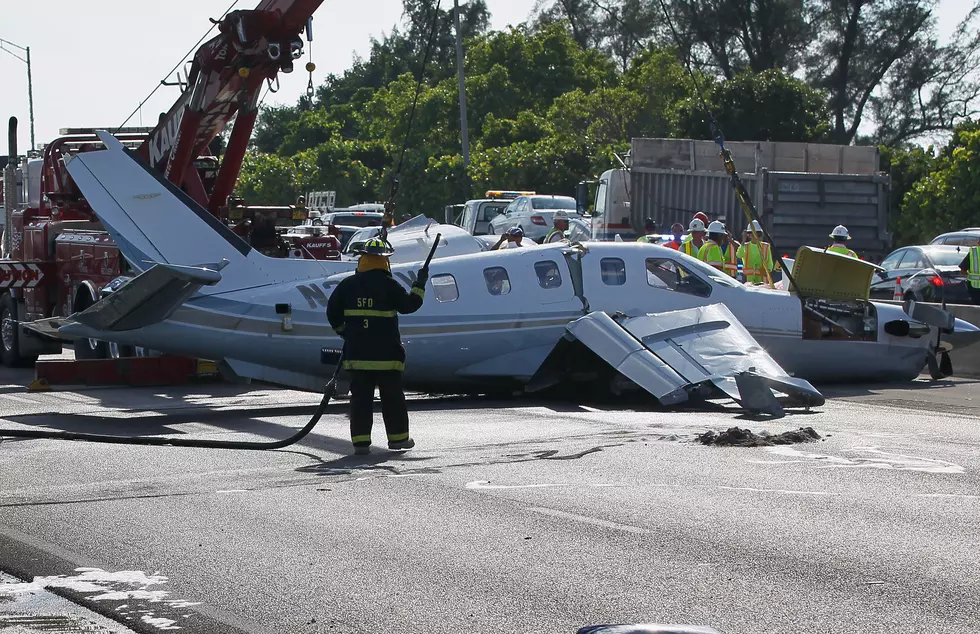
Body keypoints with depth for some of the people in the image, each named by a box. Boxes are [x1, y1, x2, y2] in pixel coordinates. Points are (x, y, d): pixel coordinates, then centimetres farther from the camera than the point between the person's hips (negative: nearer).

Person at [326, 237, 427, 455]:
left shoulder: (347, 285, 2)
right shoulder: (388, 285, -9)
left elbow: (333, 312, 8)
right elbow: (409, 305, -1)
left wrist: (343, 331, 23)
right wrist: (420, 284, 12)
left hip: (356, 352, 2)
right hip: (386, 353, -2)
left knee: (360, 396, 4)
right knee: (392, 395, 10)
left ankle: (360, 441, -1)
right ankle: (398, 436, 17)